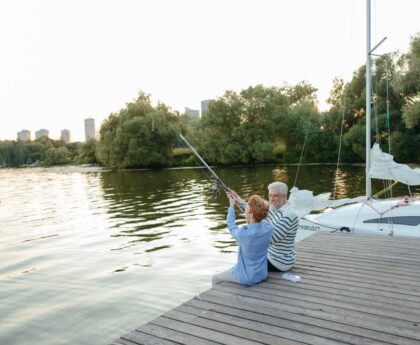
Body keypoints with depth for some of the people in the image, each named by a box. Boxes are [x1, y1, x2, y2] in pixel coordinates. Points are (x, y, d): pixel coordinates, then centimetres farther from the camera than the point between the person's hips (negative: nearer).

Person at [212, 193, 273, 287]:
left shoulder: (243, 233, -29)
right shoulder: (268, 227, -15)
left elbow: (231, 226, -6)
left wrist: (231, 206, 8)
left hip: (247, 277, -6)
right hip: (262, 274, 6)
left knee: (215, 278, 19)